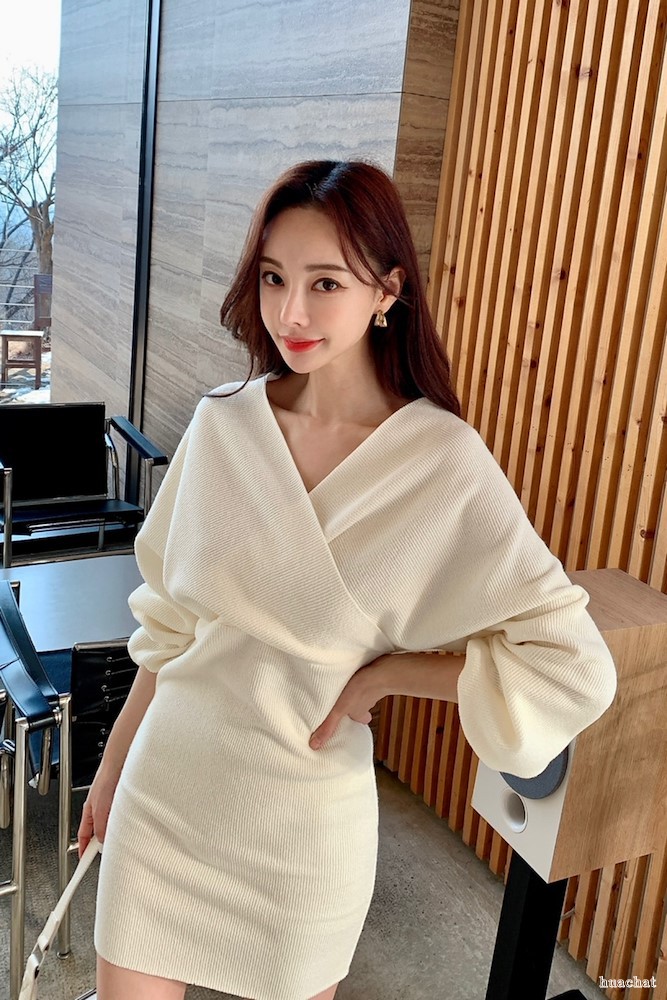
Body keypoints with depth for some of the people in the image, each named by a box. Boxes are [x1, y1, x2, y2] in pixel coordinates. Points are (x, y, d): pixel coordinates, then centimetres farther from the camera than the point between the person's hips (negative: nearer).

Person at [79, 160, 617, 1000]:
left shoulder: (442, 460, -17)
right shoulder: (222, 423, -6)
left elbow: (575, 670, -18)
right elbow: (170, 621, 5)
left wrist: (382, 673, -16)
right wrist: (115, 761, 12)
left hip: (305, 811, -2)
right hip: (165, 782, 3)